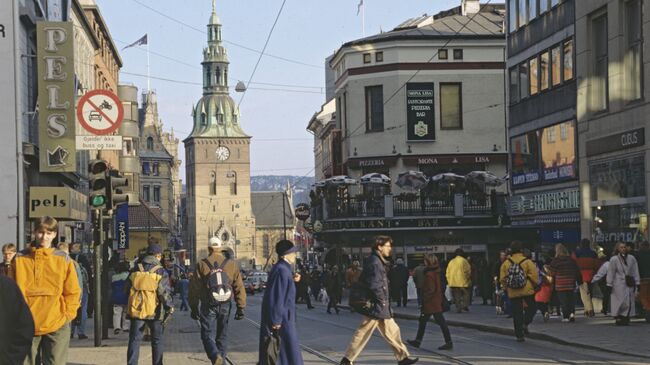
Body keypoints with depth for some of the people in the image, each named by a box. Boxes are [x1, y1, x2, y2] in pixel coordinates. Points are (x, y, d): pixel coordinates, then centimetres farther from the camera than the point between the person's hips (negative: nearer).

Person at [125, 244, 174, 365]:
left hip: (136, 310, 2)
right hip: (154, 312, -2)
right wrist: (170, 306, -1)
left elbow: (127, 288, 10)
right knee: (157, 341, 11)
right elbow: (164, 291, -13)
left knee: (134, 340, 5)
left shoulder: (136, 269, 4)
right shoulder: (161, 271, -7)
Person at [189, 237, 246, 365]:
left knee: (208, 335, -1)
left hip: (208, 306, -2)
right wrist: (241, 308, 6)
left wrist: (193, 308, 7)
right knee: (222, 336, 14)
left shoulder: (202, 265, -1)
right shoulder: (231, 264, 4)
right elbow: (239, 288, 2)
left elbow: (194, 288, -1)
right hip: (225, 306, 2)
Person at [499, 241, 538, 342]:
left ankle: (519, 335, 6)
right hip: (527, 291, -3)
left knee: (517, 313, 7)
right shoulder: (527, 262, -8)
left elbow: (502, 279, 3)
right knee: (531, 308, 17)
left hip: (513, 292, 3)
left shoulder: (506, 263, 1)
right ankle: (525, 323, -7)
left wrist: (507, 288, 18)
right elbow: (534, 277, -9)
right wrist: (535, 286, 9)